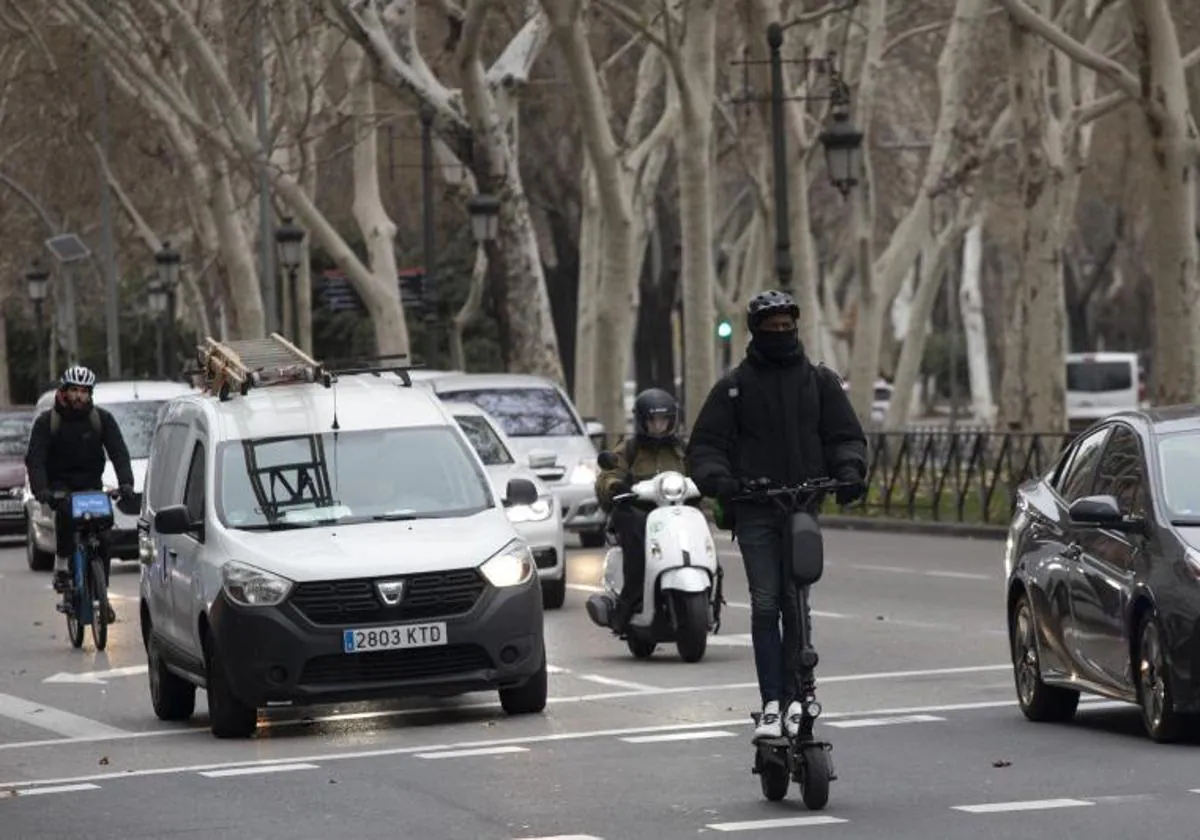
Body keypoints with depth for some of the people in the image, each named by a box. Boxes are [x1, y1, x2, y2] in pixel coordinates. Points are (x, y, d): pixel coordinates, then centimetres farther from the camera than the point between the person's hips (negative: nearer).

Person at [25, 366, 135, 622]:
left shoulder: (101, 419, -3)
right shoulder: (47, 421, -7)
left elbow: (119, 452, -10)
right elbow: (35, 459, -15)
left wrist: (125, 483, -28)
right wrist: (40, 489, -34)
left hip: (91, 484, 2)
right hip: (59, 484, -2)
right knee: (66, 512, -35)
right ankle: (61, 565, -17)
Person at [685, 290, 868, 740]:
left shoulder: (819, 381, 11)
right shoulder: (734, 386, 9)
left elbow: (845, 434, 13)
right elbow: (705, 446, 8)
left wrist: (849, 470, -8)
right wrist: (717, 479, -13)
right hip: (754, 511, 0)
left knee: (797, 605, -5)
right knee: (765, 605, -8)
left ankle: (796, 695, 3)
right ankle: (772, 703, -9)